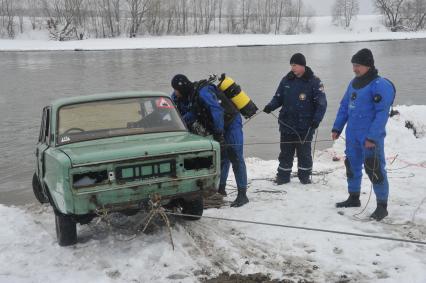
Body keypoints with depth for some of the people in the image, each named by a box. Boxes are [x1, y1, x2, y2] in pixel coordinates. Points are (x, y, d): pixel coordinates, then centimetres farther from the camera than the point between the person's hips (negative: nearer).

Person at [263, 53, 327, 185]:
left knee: (304, 152, 6)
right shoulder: (286, 80, 7)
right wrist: (270, 106, -7)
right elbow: (278, 97, 13)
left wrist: (317, 119, -19)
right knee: (285, 152, 9)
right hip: (287, 124, 4)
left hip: (305, 126, -3)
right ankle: (283, 176, 20)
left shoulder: (314, 81, -5)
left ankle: (304, 176, 21)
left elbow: (321, 103, -6)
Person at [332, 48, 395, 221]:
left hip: (371, 137, -8)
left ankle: (382, 206, 5)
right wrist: (337, 128, 13)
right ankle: (354, 198, 31)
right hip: (352, 135, 8)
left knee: (374, 170, -6)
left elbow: (382, 113, -19)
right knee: (352, 166, 15)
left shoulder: (380, 85, -14)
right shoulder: (354, 83, 11)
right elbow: (344, 107, 18)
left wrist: (372, 137, -24)